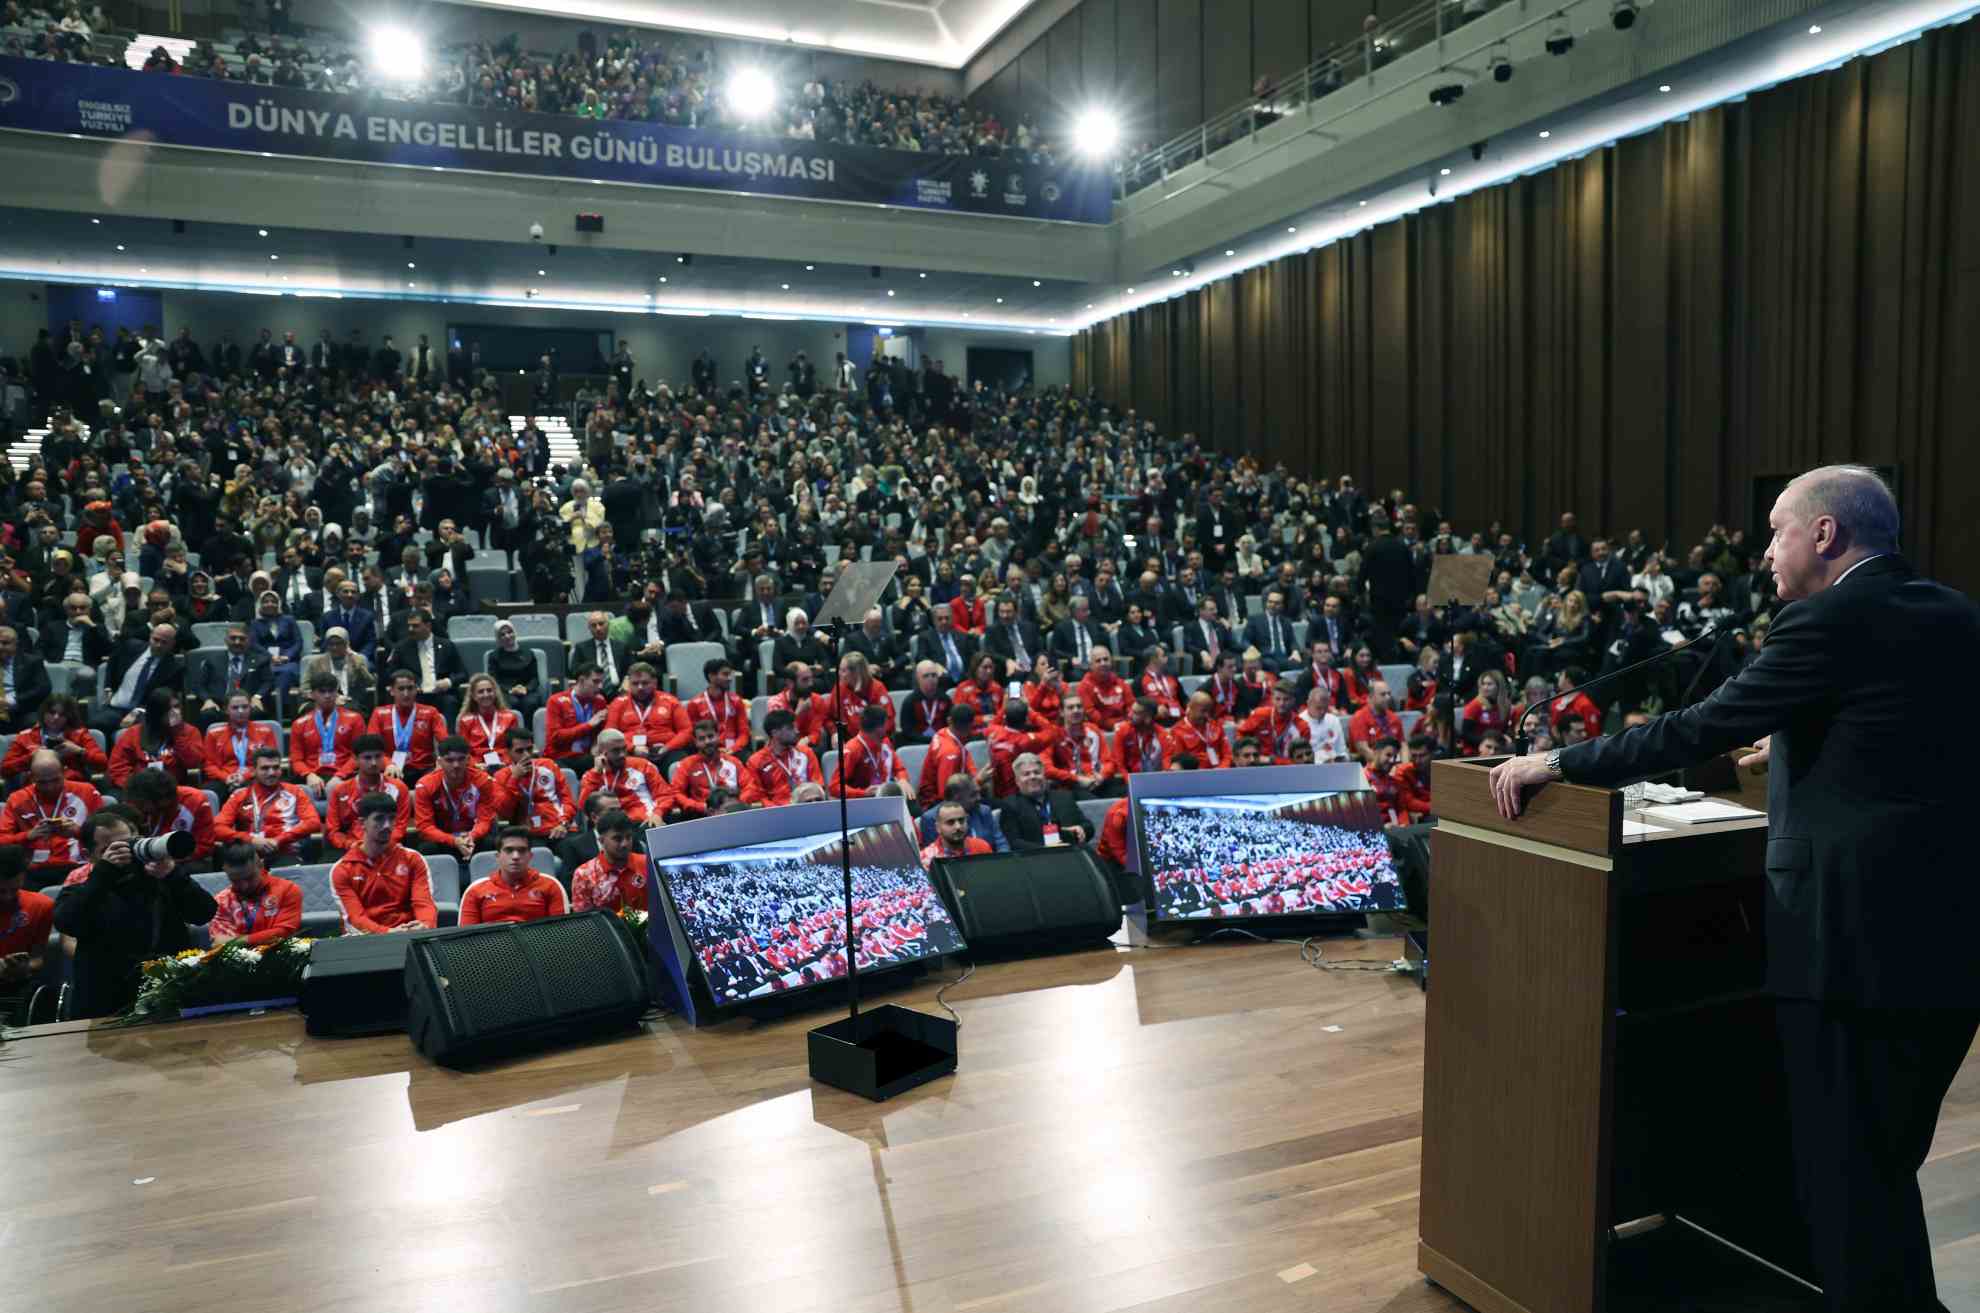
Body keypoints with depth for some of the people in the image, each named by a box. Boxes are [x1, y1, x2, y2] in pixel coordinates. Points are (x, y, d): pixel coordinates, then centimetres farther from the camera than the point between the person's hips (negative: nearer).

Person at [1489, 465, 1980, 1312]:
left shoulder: (1829, 623, -14)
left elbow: (1699, 730, -15)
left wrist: (1558, 762, -7)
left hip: (1856, 939, -9)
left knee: (1844, 1175, 6)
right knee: (1886, 1166, 23)